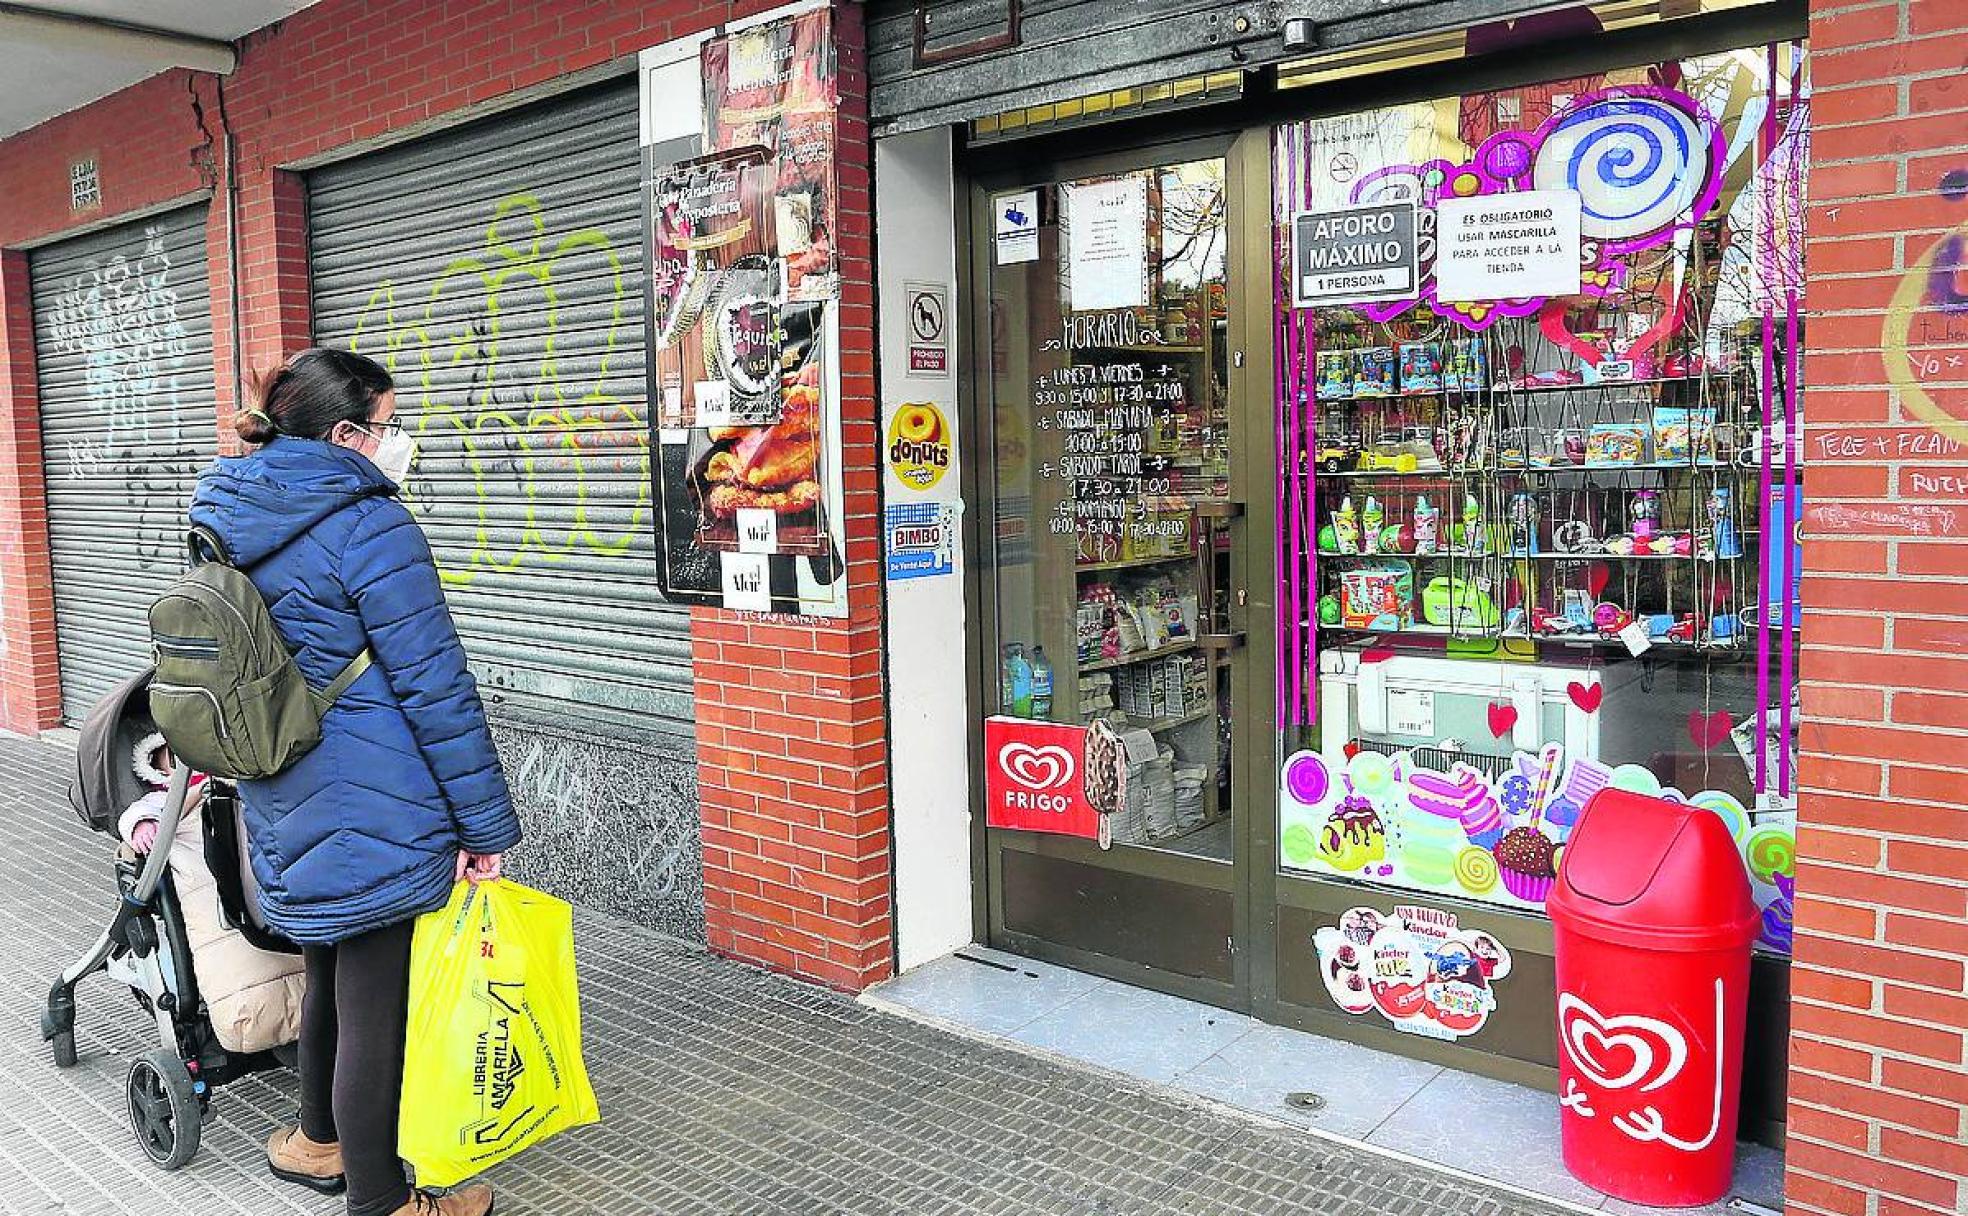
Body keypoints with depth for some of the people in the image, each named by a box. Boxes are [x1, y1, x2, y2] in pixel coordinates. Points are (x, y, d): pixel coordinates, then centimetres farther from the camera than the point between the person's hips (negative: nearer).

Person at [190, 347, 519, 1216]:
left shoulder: (228, 522, 9)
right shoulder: (369, 525, -17)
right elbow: (434, 687, -18)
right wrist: (486, 823, -13)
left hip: (285, 803, 9)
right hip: (375, 809, -9)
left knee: (330, 972, 26)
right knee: (377, 1003, 4)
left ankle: (320, 1140, 45)